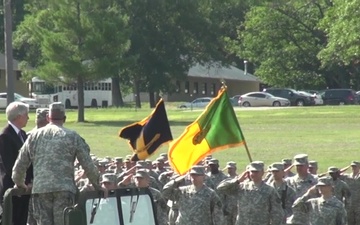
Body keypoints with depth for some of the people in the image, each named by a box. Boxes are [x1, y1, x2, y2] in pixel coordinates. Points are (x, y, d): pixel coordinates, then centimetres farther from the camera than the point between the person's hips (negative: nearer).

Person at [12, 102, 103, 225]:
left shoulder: (34, 136, 12)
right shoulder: (72, 136, 5)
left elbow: (20, 166, 17)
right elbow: (88, 165, 5)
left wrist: (19, 183, 35)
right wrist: (96, 185, 19)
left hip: (40, 189, 2)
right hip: (64, 189, -2)